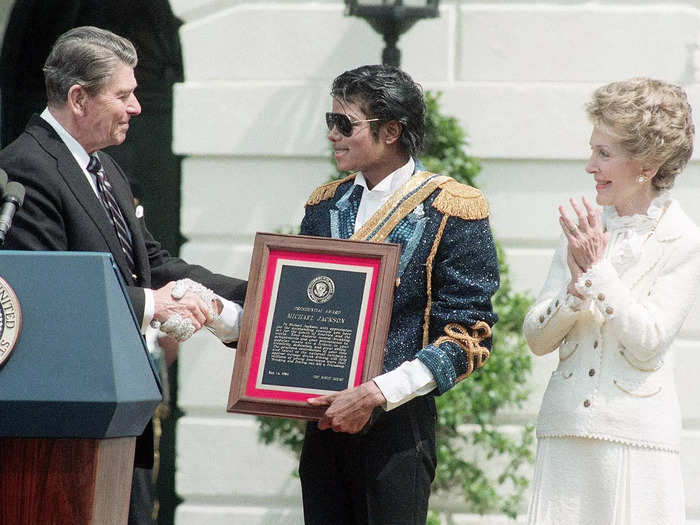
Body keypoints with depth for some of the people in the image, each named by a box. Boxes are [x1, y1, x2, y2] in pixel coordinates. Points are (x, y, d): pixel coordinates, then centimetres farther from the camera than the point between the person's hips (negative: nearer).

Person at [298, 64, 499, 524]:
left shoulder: (452, 210, -6)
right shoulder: (325, 205, 14)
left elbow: (468, 335, -11)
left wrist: (378, 394, -19)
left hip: (396, 424, -6)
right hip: (324, 422, 6)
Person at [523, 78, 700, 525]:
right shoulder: (583, 232, 8)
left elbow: (648, 345, -12)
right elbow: (537, 338, 6)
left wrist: (599, 268, -12)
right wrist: (576, 283, -11)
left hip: (636, 440, -4)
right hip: (564, 431, 4)